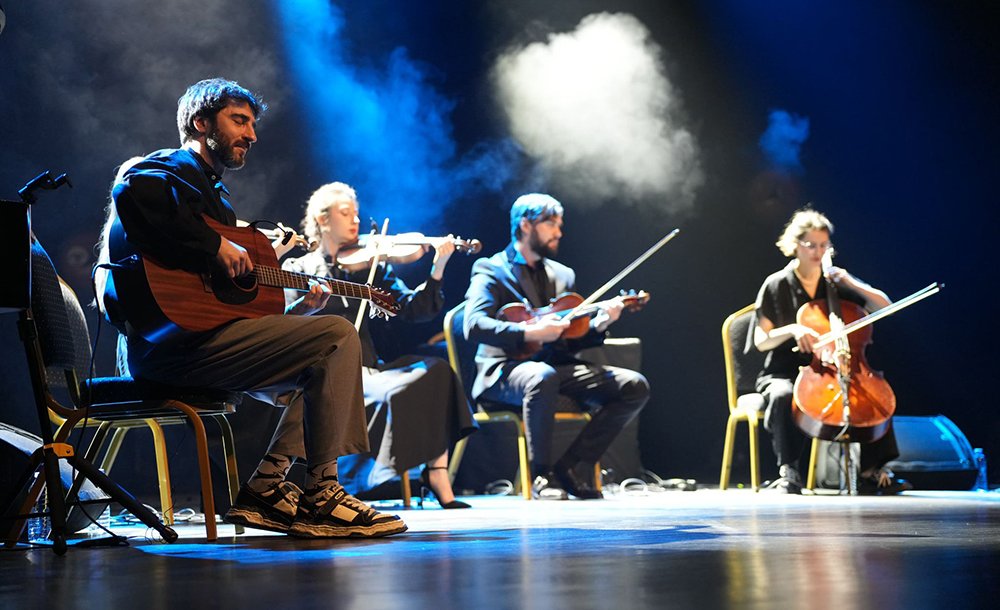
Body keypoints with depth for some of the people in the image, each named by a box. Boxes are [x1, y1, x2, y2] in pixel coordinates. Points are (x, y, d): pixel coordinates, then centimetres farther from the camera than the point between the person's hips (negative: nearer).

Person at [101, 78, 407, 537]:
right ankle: (320, 493, -13)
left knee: (313, 368, 23)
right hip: (171, 341, -11)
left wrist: (299, 306, 15)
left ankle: (264, 488, 8)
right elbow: (132, 194, -27)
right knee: (338, 337, -15)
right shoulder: (169, 170, 0)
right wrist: (216, 248, -24)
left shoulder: (212, 190, 29)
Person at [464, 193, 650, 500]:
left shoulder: (563, 275, 20)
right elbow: (474, 326, -17)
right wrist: (530, 333, -28)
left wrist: (598, 324, -5)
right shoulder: (490, 270, 0)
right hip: (506, 370, -6)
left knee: (635, 386, -12)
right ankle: (543, 475, -21)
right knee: (543, 377, -41)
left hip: (557, 366, 6)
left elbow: (572, 341, 16)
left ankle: (573, 466, -8)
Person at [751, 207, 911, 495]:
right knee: (783, 396, -38)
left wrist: (850, 283, -8)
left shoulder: (835, 282, 10)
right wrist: (792, 330, -23)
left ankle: (871, 471, -15)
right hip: (784, 373, -3)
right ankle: (788, 472, -28)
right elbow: (761, 341, -4)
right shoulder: (777, 285, 0)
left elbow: (884, 305, 5)